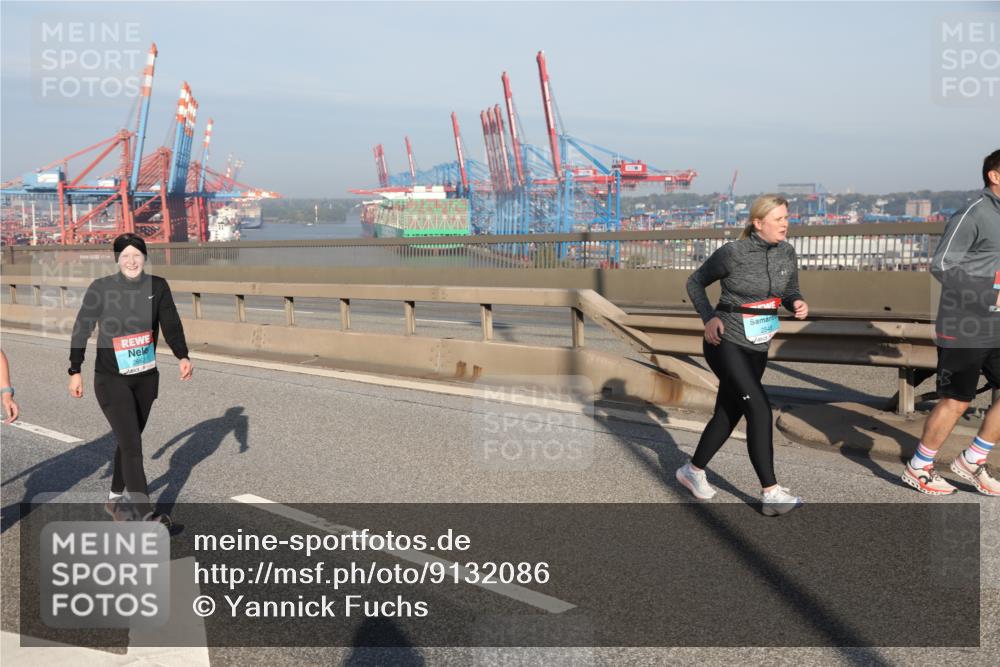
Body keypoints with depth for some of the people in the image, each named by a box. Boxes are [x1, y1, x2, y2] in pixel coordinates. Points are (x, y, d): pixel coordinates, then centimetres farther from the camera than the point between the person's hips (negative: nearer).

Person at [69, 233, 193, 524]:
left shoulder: (158, 286, -2)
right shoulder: (101, 288, -9)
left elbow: (171, 325, -7)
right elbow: (82, 330, -2)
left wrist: (183, 357, -22)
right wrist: (75, 372, -2)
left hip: (146, 378, 4)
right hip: (111, 379, -4)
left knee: (130, 440, 17)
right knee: (131, 445, -12)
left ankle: (116, 497, 37)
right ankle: (146, 514, -15)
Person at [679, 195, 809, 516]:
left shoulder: (786, 252, -1)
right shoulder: (732, 253, -15)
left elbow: (790, 291, 12)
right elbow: (695, 282, -2)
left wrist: (798, 303, -11)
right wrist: (709, 317, -15)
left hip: (757, 348, 7)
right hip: (726, 344, -6)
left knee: (728, 415, 14)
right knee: (760, 410, -17)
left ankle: (693, 470, 34)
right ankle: (771, 494, -14)